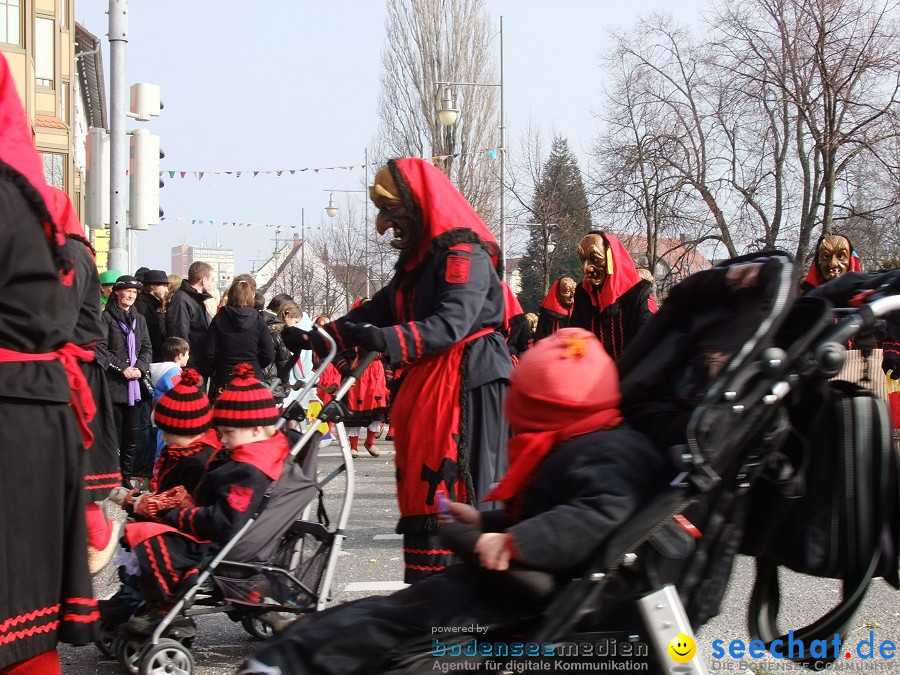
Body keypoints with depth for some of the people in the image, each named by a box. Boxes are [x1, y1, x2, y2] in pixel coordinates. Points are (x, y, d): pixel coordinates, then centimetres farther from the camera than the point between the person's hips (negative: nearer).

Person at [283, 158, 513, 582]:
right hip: (427, 384, 9)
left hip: (468, 383, -9)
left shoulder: (464, 254, -11)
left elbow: (451, 323, -24)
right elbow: (380, 309, 18)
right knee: (420, 485, 6)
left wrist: (388, 340, -36)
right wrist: (319, 337, 7)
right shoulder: (418, 258, 20)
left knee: (460, 488, -12)